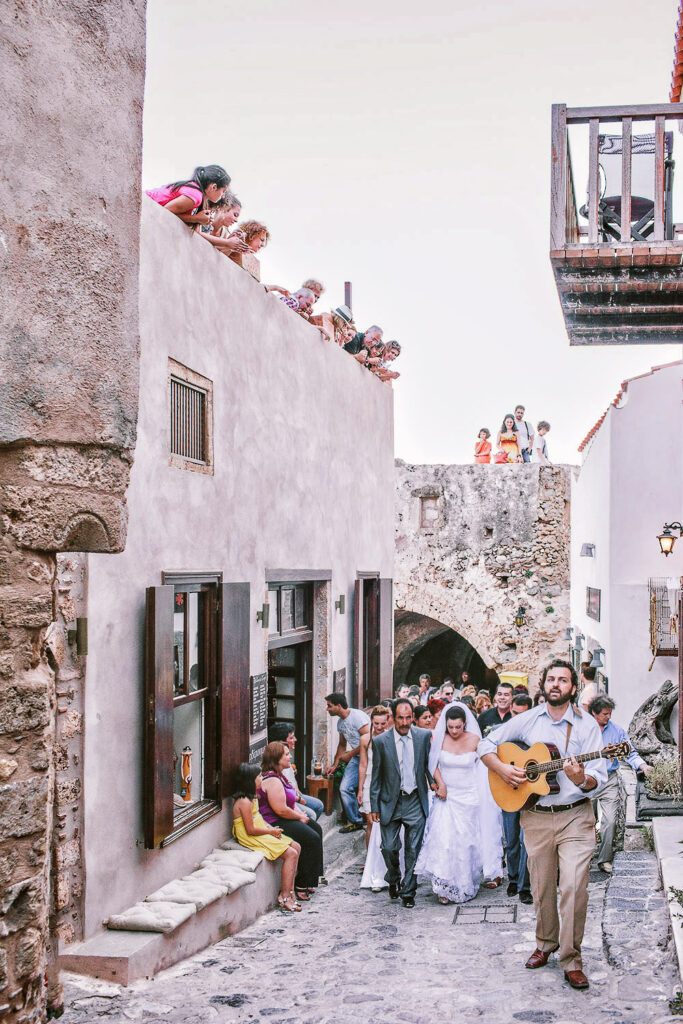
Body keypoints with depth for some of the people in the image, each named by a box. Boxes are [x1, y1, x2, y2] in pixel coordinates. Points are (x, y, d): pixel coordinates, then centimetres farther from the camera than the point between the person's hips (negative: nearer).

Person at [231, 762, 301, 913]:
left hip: (261, 833, 11)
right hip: (252, 839, -11)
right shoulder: (244, 802, -22)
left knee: (296, 847, 5)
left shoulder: (251, 798, 10)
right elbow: (251, 830, -22)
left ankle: (289, 890, 5)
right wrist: (271, 831, -11)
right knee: (291, 854, -17)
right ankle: (284, 896, -11)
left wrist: (270, 828, 3)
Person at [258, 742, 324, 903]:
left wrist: (300, 813, 7)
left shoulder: (279, 775, 12)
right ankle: (301, 884, -4)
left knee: (316, 828, 13)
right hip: (275, 823, -12)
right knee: (312, 839, -14)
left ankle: (311, 880, 15)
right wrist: (300, 817, -12)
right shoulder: (272, 781, -23)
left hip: (286, 819, 12)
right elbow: (281, 810, -27)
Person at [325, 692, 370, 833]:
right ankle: (355, 821, 11)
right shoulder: (341, 723, 13)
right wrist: (335, 765, 21)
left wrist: (350, 754, -12)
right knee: (345, 789, -1)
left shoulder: (357, 716, -16)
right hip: (356, 758, 8)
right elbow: (342, 745, 26)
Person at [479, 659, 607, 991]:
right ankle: (545, 943, 33)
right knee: (542, 887, 11)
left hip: (575, 816, -2)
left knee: (573, 887, -11)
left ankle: (571, 959, 1)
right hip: (535, 817, 3)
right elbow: (486, 744, 12)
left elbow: (599, 777, -9)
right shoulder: (527, 720, 3)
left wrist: (581, 780, -30)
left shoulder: (587, 724, -4)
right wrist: (502, 769, -5)